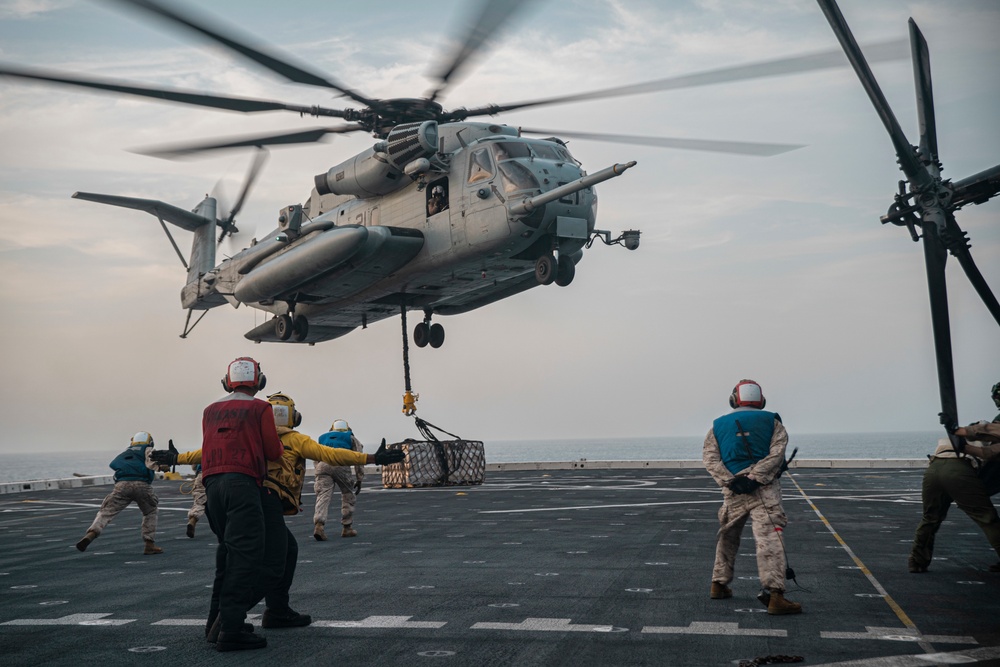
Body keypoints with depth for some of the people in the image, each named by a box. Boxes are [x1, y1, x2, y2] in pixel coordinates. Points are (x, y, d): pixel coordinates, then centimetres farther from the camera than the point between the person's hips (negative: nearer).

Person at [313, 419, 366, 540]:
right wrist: (359, 479, 22)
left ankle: (318, 525, -25)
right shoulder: (351, 438, 30)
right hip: (341, 465, -2)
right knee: (348, 496, 16)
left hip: (322, 465, 2)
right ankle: (347, 528, 17)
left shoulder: (323, 438, 37)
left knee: (323, 496, -5)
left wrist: (319, 479, 33)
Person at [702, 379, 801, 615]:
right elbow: (776, 453, -7)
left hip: (733, 491, 3)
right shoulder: (772, 422, 10)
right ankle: (774, 595, -22)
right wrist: (755, 477, -14)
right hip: (764, 490, -3)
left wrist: (729, 481, -8)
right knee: (769, 540, -11)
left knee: (728, 537, 22)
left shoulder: (718, 425, 15)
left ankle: (719, 584, 31)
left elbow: (710, 458, 1)